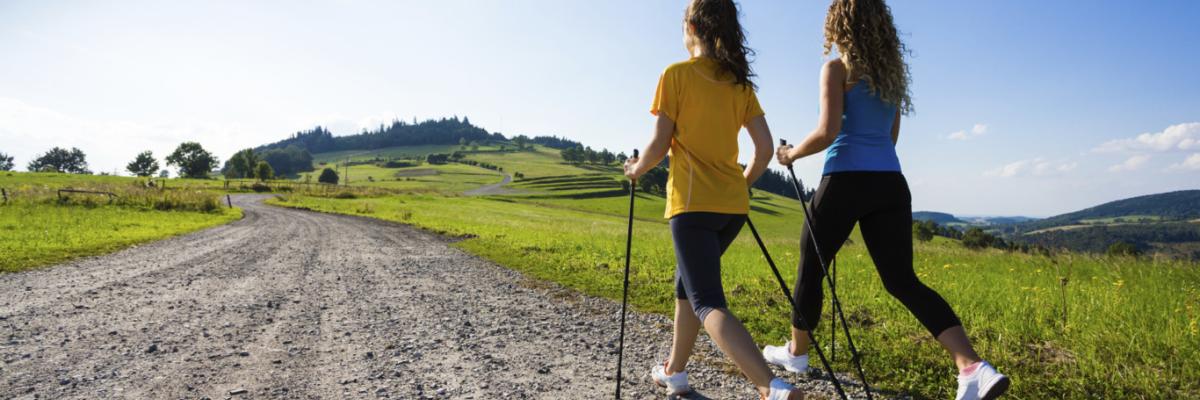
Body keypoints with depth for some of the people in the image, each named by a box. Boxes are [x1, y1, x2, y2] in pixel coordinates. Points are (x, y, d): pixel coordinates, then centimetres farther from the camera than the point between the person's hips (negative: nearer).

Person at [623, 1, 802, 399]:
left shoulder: (676, 74, -4)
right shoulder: (740, 83, 11)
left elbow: (659, 145, -8)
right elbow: (765, 148, 6)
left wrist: (636, 168, 11)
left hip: (693, 203, -7)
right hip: (732, 206, 7)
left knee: (708, 303, -9)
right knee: (688, 284, 22)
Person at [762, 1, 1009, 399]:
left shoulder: (837, 68, -3)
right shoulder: (891, 70, 17)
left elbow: (828, 132, -14)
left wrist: (792, 153, 1)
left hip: (848, 179, -6)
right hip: (890, 183, 6)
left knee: (810, 267, 11)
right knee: (902, 280, 4)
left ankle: (796, 352, 27)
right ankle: (973, 366, -10)